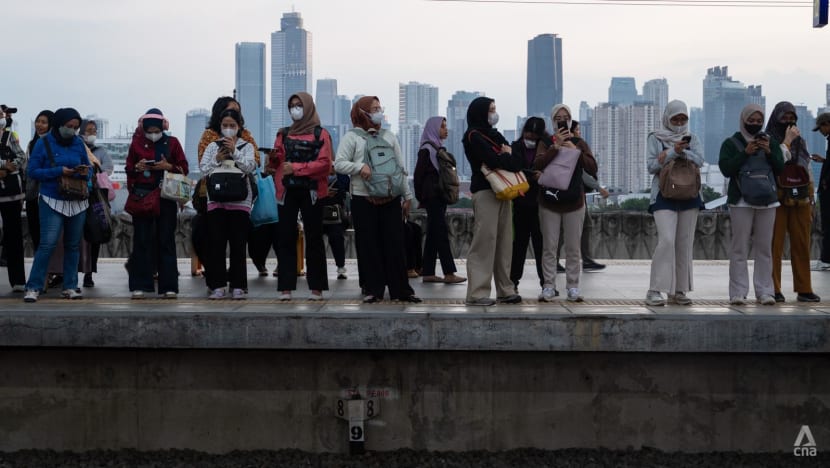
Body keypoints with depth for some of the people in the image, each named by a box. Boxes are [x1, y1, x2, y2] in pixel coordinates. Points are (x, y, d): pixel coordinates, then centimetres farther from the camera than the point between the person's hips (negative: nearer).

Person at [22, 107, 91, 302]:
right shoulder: (44, 143, -3)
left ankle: (70, 287, 17)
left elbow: (89, 170, 13)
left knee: (73, 245, 8)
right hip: (53, 202, -4)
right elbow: (32, 171, -6)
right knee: (47, 244, -11)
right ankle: (33, 288, -6)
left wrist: (85, 173, -11)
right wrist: (58, 171, -17)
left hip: (78, 202, 4)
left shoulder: (78, 143, 7)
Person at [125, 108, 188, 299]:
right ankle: (139, 285, 4)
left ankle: (169, 286, 3)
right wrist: (137, 167, -7)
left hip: (166, 196, -1)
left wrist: (169, 166, -13)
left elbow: (184, 168, 5)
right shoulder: (136, 144, 8)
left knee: (166, 240, 0)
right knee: (141, 239, 0)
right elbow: (128, 168, 15)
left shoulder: (172, 143, 5)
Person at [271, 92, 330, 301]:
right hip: (287, 191, 3)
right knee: (286, 238, -1)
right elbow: (277, 162, 12)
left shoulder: (320, 134, 2)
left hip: (311, 192, -3)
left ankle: (317, 288, 4)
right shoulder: (284, 134, 16)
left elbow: (325, 163, -9)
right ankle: (286, 287, 0)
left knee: (313, 238, 0)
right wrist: (274, 157, -11)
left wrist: (296, 168, -14)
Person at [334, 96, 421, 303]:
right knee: (369, 246, 0)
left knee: (395, 244, 2)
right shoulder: (351, 137, 3)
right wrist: (359, 166, -21)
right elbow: (339, 164, -4)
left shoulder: (388, 136, 15)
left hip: (391, 199, 3)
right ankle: (372, 289, 7)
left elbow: (400, 167, 16)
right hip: (364, 200, -3)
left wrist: (407, 195, 12)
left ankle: (401, 289, 6)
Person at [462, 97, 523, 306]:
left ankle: (505, 290, 13)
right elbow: (494, 160, -19)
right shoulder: (474, 136, -5)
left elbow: (517, 161, 12)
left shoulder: (495, 135, 20)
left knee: (504, 242, 8)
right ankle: (477, 293, -10)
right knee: (484, 241, -11)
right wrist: (508, 157, 0)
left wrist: (507, 156, -8)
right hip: (485, 192, -8)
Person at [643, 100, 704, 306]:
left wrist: (680, 151, -15)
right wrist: (674, 151, -14)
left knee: (685, 244, 3)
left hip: (689, 195, 4)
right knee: (666, 240, -17)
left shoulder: (692, 139, 13)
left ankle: (679, 290, 10)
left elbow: (699, 161, -3)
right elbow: (651, 166, -5)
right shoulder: (655, 138, 6)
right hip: (664, 195, -4)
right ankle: (654, 291, -15)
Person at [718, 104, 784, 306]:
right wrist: (746, 152, -15)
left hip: (767, 200, 3)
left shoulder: (771, 142, 14)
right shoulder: (731, 143, 4)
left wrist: (769, 152, -9)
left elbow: (780, 168, 7)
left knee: (764, 247, 2)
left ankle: (764, 291, 5)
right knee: (740, 247, -6)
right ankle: (738, 292, -5)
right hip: (741, 201, -3)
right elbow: (726, 169, -7)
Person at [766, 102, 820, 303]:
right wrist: (787, 141, -11)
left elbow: (808, 171, 18)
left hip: (800, 201, 5)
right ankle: (773, 290, 0)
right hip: (777, 201, -5)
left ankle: (804, 289, 8)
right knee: (775, 246, -4)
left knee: (801, 246, 4)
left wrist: (811, 202, 14)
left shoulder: (800, 142, 18)